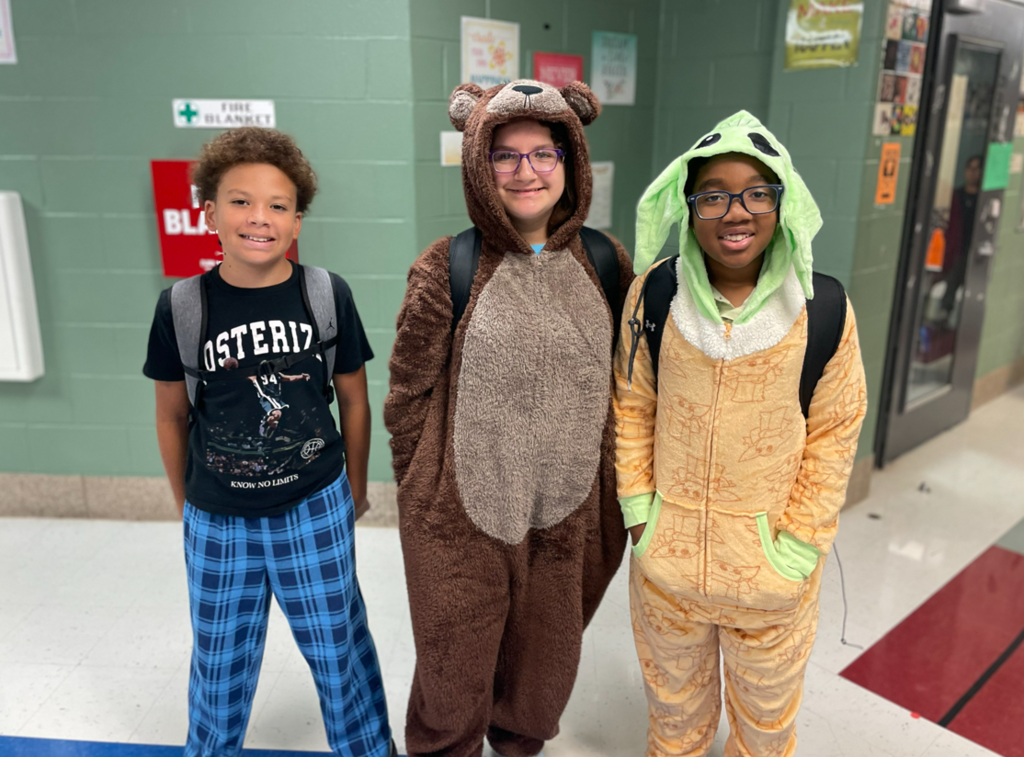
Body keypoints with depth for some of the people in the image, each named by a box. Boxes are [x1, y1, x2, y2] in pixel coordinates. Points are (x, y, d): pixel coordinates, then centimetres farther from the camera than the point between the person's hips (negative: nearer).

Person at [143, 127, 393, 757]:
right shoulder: (181, 306, -9)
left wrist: (354, 487, 10)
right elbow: (173, 416, 4)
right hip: (217, 519, 1)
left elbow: (353, 399, 2)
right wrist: (184, 502, 13)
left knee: (339, 645, 14)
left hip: (316, 509, -1)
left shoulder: (328, 295, -9)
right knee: (221, 658, 19)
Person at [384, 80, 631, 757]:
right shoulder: (447, 269, -10)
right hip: (462, 519, -3)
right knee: (455, 674, 15)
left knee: (546, 664, 22)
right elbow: (409, 393, -4)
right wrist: (423, 495, 0)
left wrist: (614, 489, 10)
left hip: (568, 518, 3)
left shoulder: (606, 264, 0)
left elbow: (625, 383, 8)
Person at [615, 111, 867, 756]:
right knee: (674, 699, 26)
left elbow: (834, 434, -6)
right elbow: (633, 404, -1)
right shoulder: (654, 293, -10)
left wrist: (800, 542, -7)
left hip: (770, 556, -1)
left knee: (767, 704, 24)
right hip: (666, 553, 1)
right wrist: (637, 504, -3)